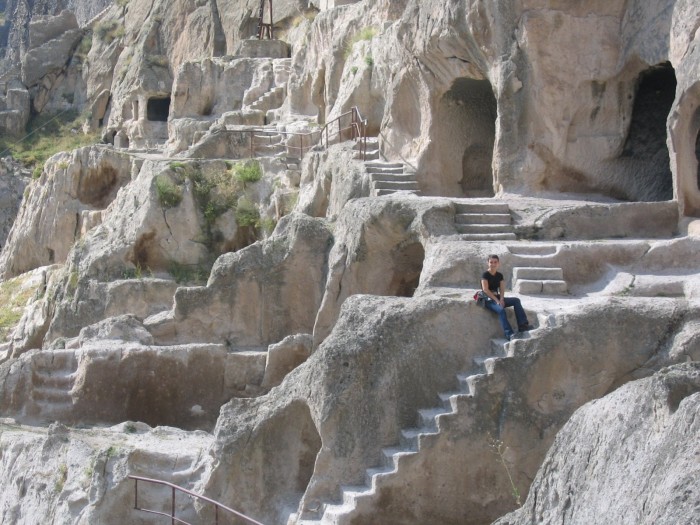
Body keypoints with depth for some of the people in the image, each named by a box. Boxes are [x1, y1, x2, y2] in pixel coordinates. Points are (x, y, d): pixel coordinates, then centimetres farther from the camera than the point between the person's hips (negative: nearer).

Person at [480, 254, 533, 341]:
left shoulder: (499, 275, 12)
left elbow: (502, 289, 6)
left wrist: (501, 299, -14)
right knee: (501, 309, -35)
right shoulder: (485, 275, -8)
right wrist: (496, 300, -21)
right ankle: (509, 334, -40)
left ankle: (522, 325, -18)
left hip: (497, 298, 7)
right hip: (488, 300, -7)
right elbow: (485, 289, -16)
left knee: (516, 300, -11)